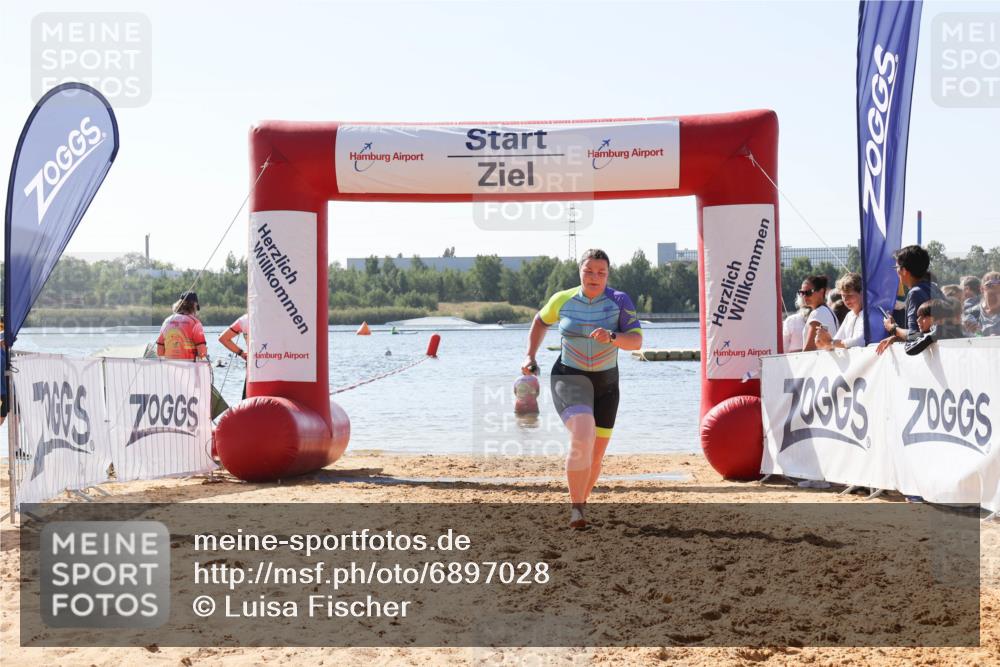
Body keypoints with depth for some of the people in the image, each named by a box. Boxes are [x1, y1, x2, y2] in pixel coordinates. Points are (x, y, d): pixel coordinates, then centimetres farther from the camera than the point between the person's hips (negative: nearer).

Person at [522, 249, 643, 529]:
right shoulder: (563, 300, -5)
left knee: (595, 455, 10)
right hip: (570, 378, -2)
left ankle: (580, 503, 35)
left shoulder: (619, 301, -9)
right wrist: (530, 356, 8)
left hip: (605, 383, 2)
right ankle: (576, 509, -22)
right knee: (582, 439, -27)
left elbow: (636, 341, -18)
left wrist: (611, 337, -36)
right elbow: (541, 321, 16)